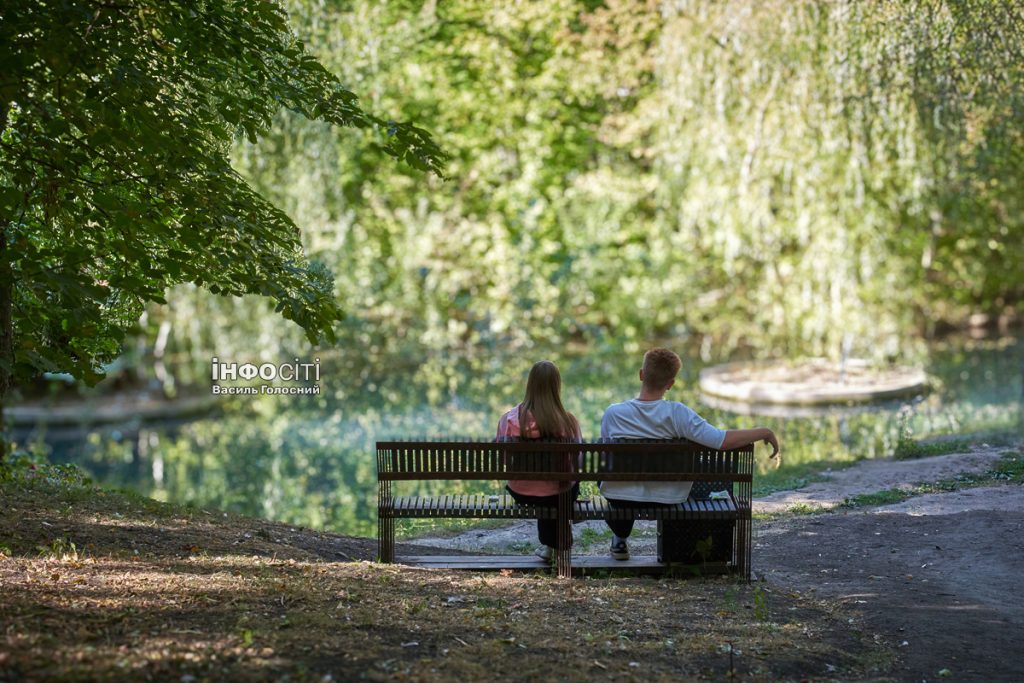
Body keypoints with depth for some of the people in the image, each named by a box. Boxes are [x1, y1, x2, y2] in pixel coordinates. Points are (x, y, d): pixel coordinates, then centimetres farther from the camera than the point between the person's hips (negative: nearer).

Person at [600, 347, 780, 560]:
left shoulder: (613, 413, -17)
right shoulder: (677, 414, -21)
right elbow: (723, 440, -26)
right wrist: (765, 433, -12)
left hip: (620, 498, 1)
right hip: (666, 500, -1)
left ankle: (620, 539, 46)